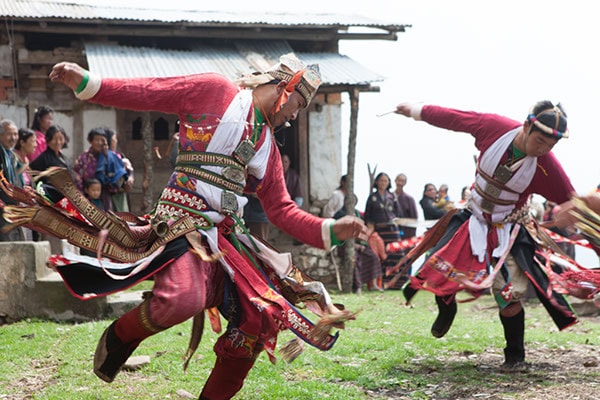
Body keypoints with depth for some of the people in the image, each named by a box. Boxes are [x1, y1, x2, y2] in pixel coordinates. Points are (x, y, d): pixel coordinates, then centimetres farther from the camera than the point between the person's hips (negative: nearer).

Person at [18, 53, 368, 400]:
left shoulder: (267, 145, 23)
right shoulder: (215, 91, 4)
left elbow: (282, 211, 21)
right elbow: (143, 93, 0)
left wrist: (331, 231, 8)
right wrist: (86, 83, -12)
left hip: (228, 236, 8)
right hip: (185, 223, -8)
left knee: (260, 319, 1)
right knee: (184, 299, -34)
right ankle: (119, 337, -4)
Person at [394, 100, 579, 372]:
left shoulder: (547, 166, -23)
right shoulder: (494, 127, -20)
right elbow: (452, 117, -6)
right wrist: (416, 111, 4)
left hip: (509, 232, -3)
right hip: (473, 221, 3)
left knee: (509, 297, -12)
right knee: (436, 272, 0)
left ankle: (515, 357, 11)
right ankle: (446, 309, 35)